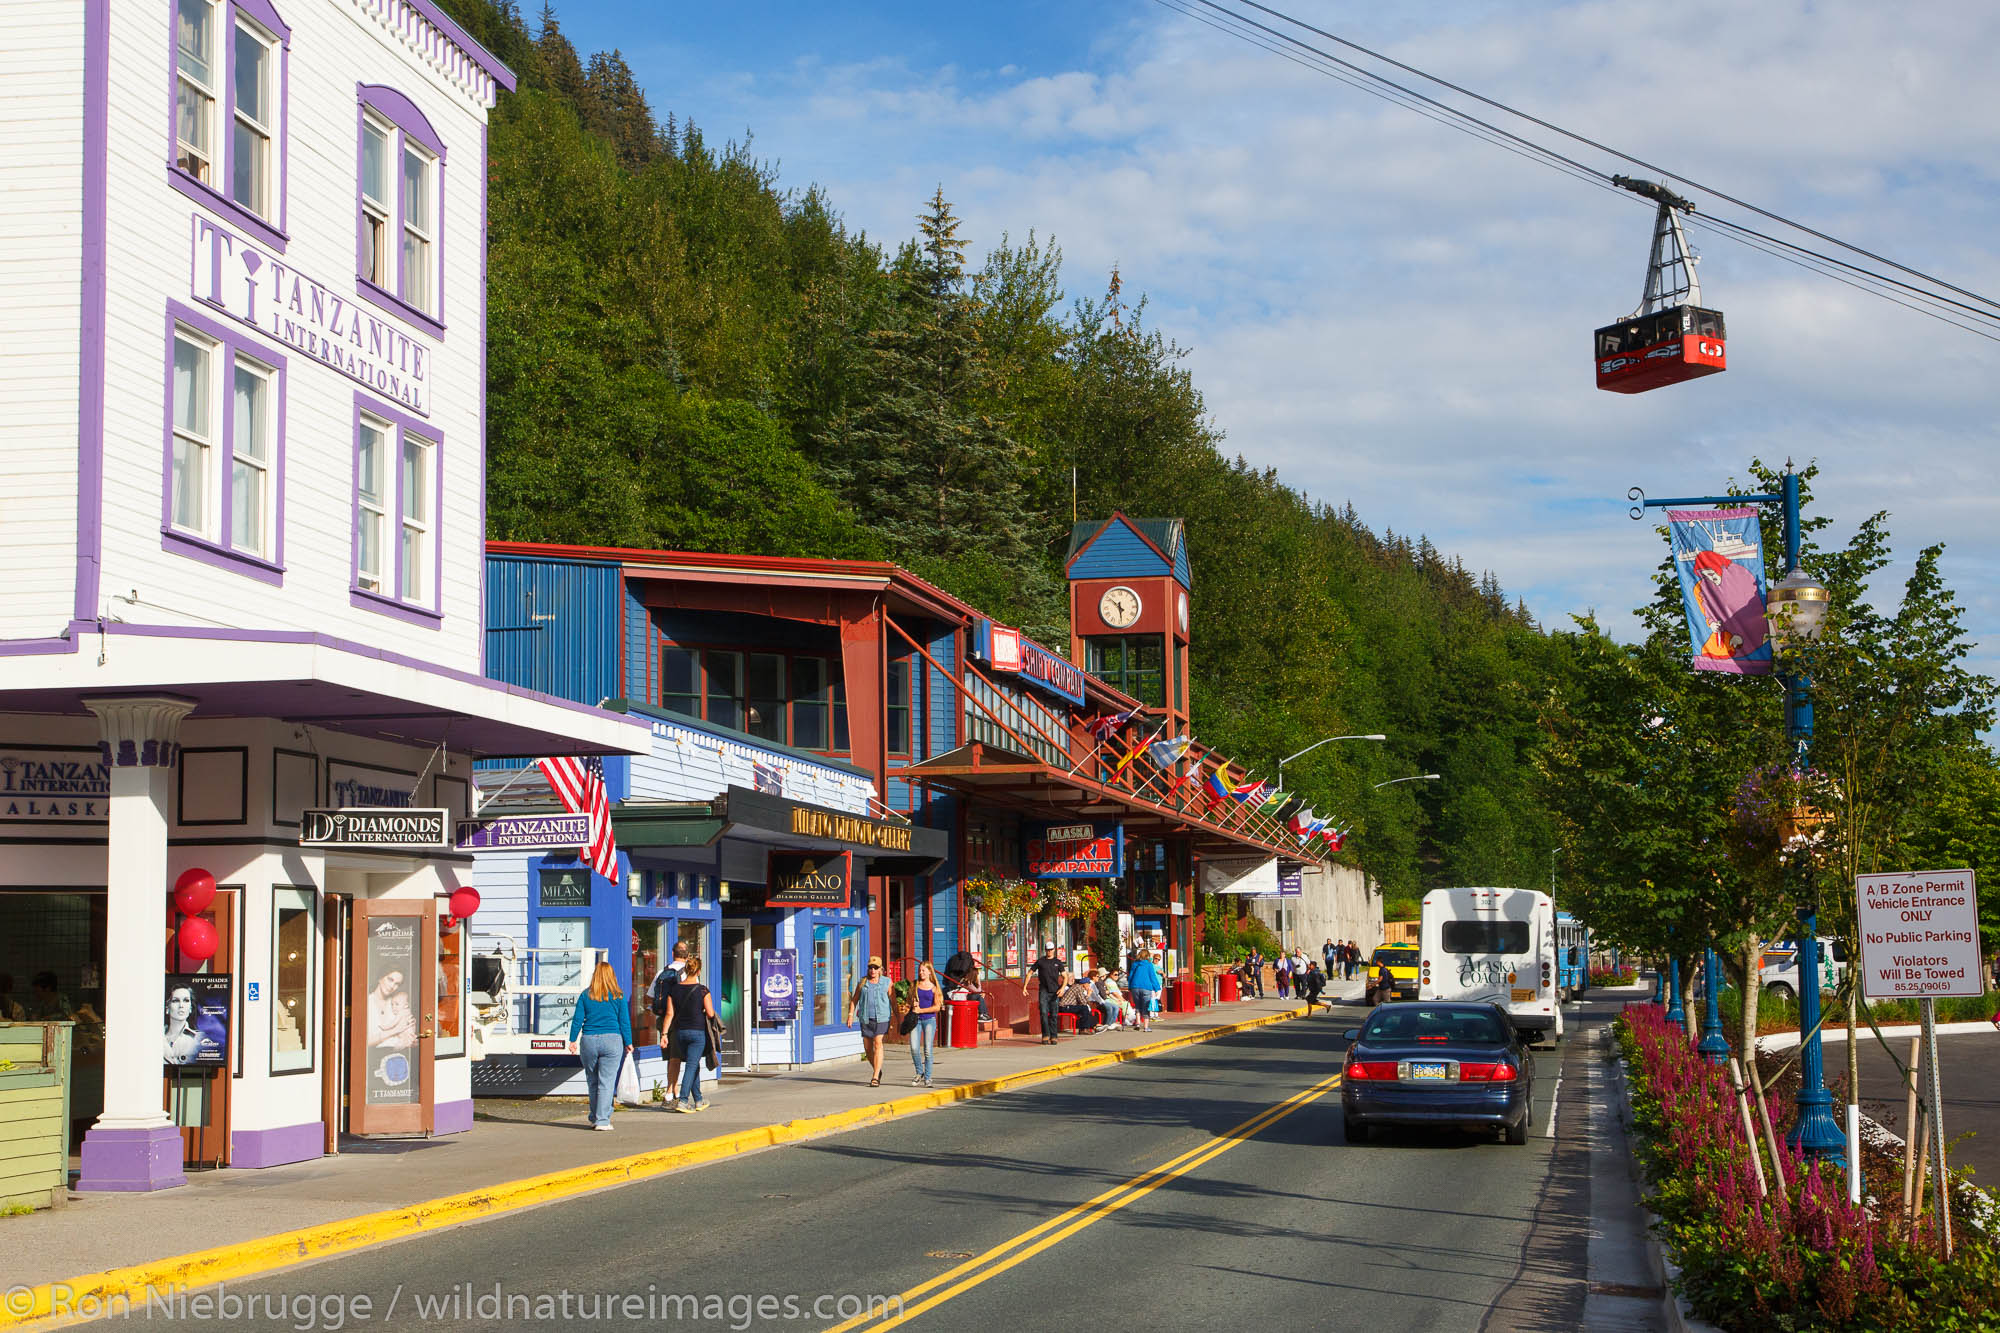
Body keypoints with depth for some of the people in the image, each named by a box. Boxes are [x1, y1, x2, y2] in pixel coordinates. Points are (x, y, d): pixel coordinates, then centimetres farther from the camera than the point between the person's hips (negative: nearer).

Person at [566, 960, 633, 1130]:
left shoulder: (586, 995, 3)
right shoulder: (618, 996, 1)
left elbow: (577, 1019, 2)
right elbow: (624, 1021, 2)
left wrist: (573, 1040, 8)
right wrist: (628, 1043, 9)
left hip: (589, 1040, 2)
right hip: (611, 1040, -2)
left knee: (592, 1082, 15)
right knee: (606, 1082, -1)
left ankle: (594, 1118, 23)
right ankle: (602, 1120, -7)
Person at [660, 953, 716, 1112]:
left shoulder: (674, 989, 1)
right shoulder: (702, 990, -10)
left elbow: (670, 1013, 1)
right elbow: (710, 1014, -10)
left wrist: (665, 1034, 4)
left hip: (680, 1032, 4)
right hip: (698, 1031, -4)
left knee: (693, 1065, 17)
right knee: (692, 1065, -2)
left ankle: (698, 1100, 25)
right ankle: (683, 1101, -13)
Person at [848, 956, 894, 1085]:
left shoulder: (886, 982, 5)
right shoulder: (862, 983, 9)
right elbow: (854, 1000, 13)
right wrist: (850, 1014, 0)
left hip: (882, 1018, -3)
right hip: (866, 1019, 3)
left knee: (878, 1044, -16)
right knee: (867, 1048, 7)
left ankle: (875, 1077, -18)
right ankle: (877, 1070, 32)